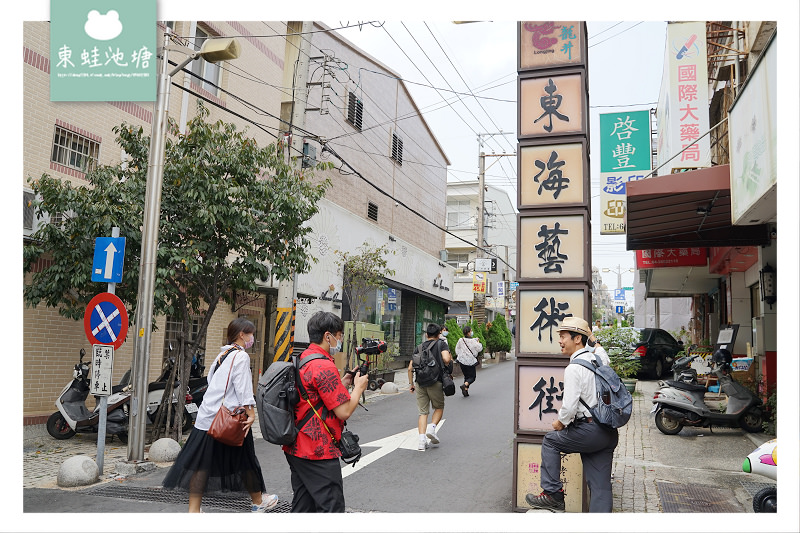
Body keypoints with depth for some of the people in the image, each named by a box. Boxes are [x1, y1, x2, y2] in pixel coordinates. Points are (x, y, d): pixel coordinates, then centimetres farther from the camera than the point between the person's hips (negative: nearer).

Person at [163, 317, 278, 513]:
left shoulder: (222, 354, 14)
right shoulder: (241, 356, -10)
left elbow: (211, 379, 18)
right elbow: (243, 388, -17)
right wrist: (250, 412, -18)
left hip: (207, 416, 7)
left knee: (202, 463, 5)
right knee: (244, 460, 10)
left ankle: (193, 510, 6)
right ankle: (258, 501, 27)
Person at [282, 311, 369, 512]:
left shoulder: (301, 360, 11)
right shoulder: (324, 366, -20)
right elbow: (344, 411, -19)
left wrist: (343, 383, 13)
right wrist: (358, 387, -3)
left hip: (296, 448, 10)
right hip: (319, 453, -10)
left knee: (303, 504, 17)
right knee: (331, 506, -2)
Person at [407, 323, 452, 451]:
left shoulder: (419, 347, 16)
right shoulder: (442, 344, 5)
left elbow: (410, 368, 11)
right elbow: (446, 359, -15)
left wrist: (411, 384, 19)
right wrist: (448, 363, 8)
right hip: (435, 382, -3)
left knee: (423, 412, 7)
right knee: (439, 407, 18)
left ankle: (422, 440, -2)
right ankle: (432, 428, -4)